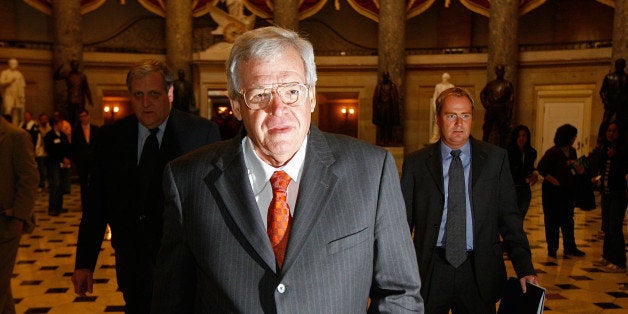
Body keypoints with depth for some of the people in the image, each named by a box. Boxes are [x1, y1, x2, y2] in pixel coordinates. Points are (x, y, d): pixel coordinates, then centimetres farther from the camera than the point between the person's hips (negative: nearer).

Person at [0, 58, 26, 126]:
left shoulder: (19, 74, 16)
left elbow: (22, 86, 13)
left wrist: (23, 97, 4)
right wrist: (10, 81, -16)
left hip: (18, 96, 3)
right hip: (8, 94, -3)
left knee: (16, 113, -2)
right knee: (8, 110, -18)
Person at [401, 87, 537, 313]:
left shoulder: (496, 158, 2)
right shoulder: (415, 163, 0)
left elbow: (510, 218, 2)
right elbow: (404, 220, 2)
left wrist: (525, 268, -4)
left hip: (479, 273, 1)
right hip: (430, 271, 0)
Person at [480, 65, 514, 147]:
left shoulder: (507, 84, 5)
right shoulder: (491, 84, 13)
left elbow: (511, 100, 0)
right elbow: (482, 94, 22)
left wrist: (509, 113, -9)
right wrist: (485, 104, 6)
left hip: (502, 110, -2)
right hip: (491, 109, 2)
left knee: (502, 131, -1)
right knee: (487, 129, 1)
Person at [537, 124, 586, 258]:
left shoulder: (572, 151, 6)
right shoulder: (552, 152, -14)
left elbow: (573, 168, 16)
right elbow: (540, 168, -12)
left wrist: (577, 169, -6)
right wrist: (551, 179, -16)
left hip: (568, 190, 6)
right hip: (552, 190, -6)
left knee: (568, 219, 11)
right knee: (553, 220, 2)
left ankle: (569, 247, 20)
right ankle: (552, 249, 12)